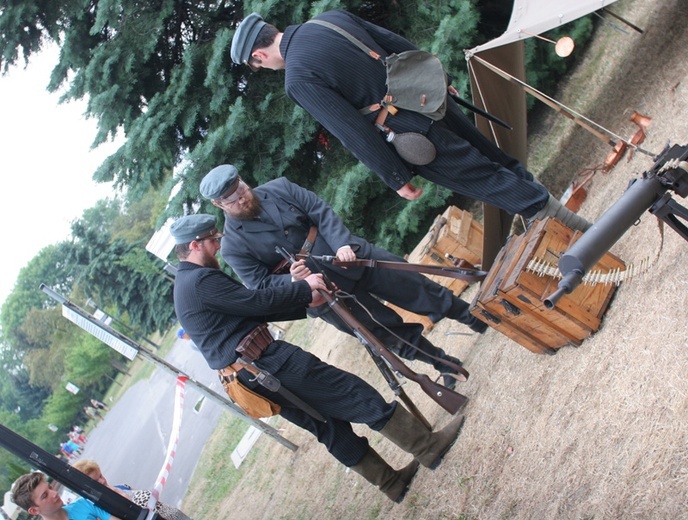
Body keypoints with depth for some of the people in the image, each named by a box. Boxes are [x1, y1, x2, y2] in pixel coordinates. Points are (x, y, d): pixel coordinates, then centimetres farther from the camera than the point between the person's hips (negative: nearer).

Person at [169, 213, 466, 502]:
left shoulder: (184, 285, 20)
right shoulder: (202, 280, -13)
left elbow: (250, 309, 19)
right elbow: (258, 301, -17)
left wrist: (305, 304, 13)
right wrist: (304, 288, -4)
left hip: (251, 380, 10)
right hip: (270, 364, -10)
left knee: (331, 425, 14)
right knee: (356, 395, -5)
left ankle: (392, 482, 20)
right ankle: (429, 447, 0)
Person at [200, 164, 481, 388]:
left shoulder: (279, 188, -2)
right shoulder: (233, 247, -10)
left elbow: (322, 212, -3)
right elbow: (261, 285, -10)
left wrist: (342, 244, -19)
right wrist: (292, 280, -29)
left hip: (351, 255, 2)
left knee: (417, 287, 8)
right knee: (393, 335, 5)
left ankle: (476, 319, 29)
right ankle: (444, 364, 27)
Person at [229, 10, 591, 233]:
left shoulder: (298, 80, -16)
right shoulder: (329, 18, 7)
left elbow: (354, 133, -18)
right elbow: (398, 44, 12)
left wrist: (397, 178, -10)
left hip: (413, 133, -7)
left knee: (483, 178, 6)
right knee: (491, 155, 26)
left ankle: (559, 219, 12)